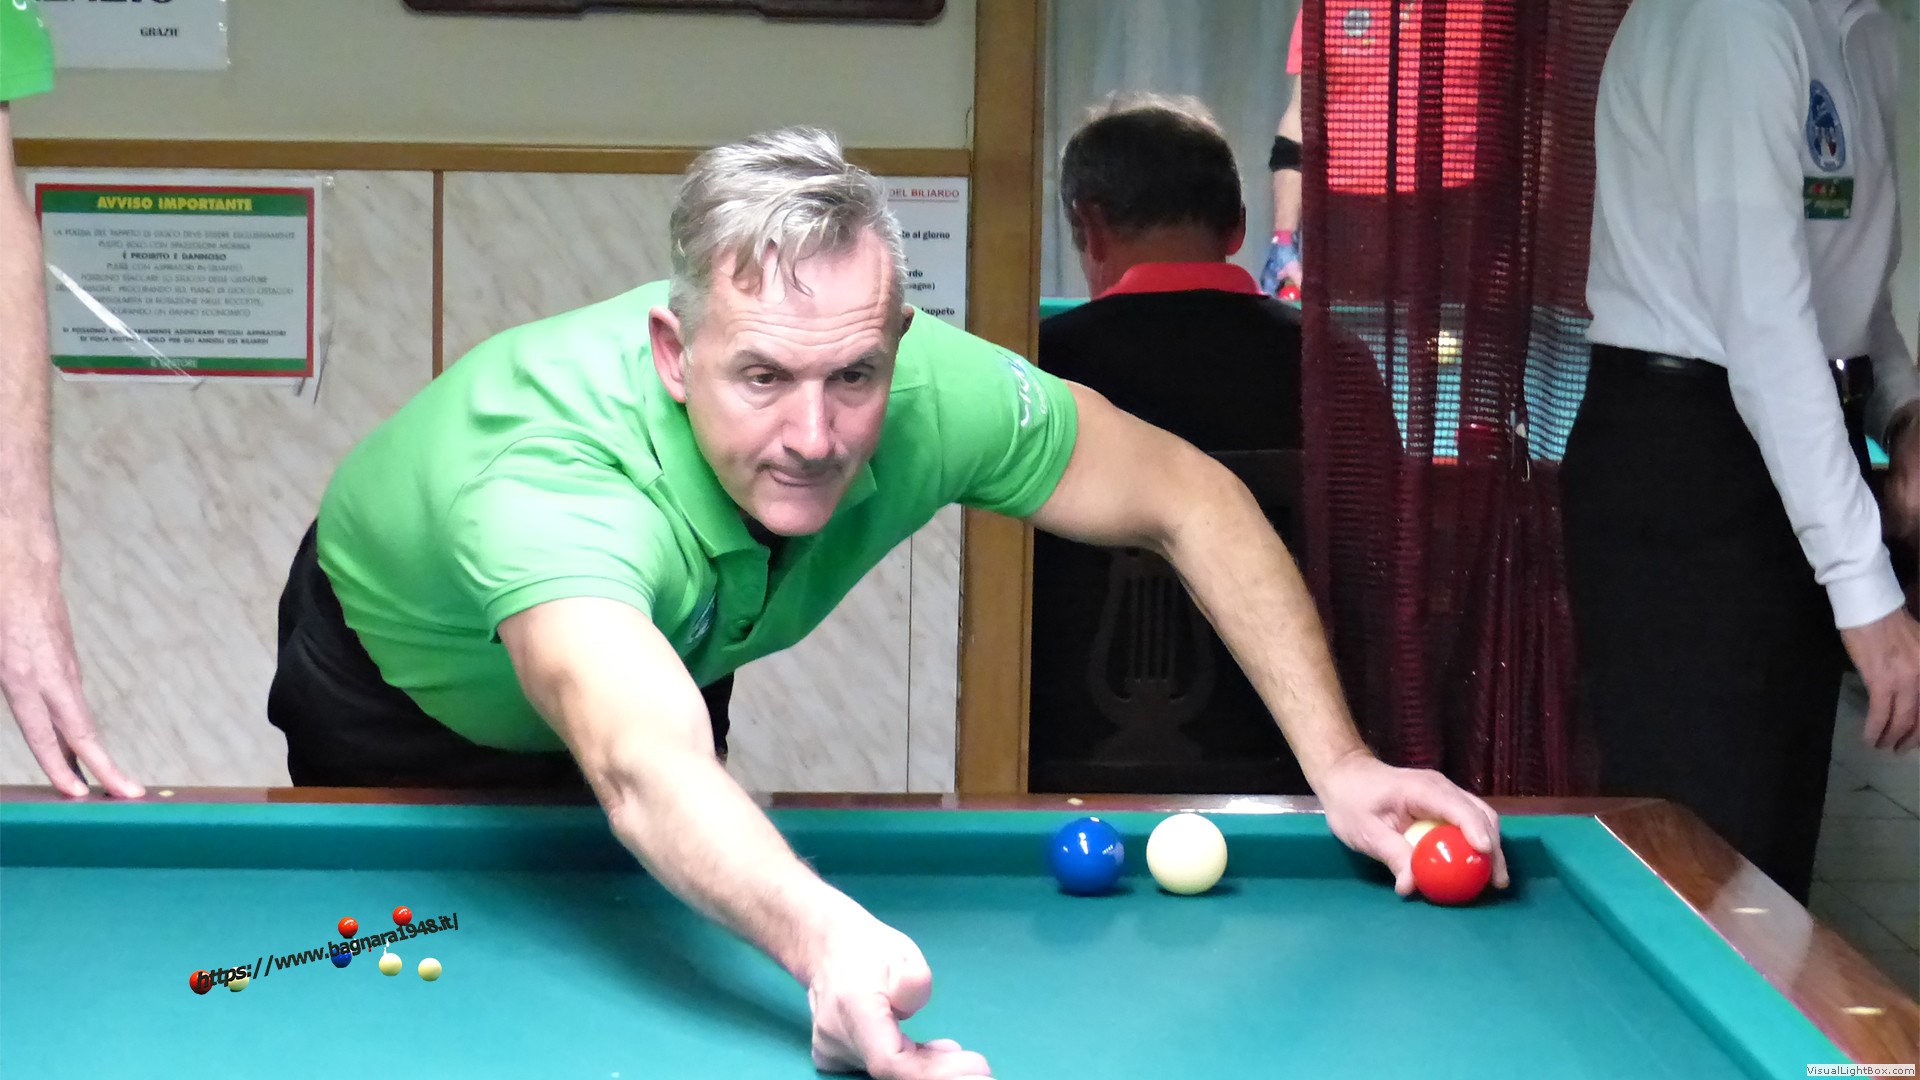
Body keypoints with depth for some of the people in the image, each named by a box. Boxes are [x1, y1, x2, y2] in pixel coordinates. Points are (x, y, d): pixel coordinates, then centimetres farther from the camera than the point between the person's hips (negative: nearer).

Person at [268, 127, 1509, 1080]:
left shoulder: (931, 394, -34)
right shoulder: (547, 469, -51)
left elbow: (1188, 497, -19)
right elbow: (645, 763, -67)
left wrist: (1341, 765, -25)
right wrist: (828, 936, -87)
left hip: (674, 664, 4)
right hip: (398, 693, -4)